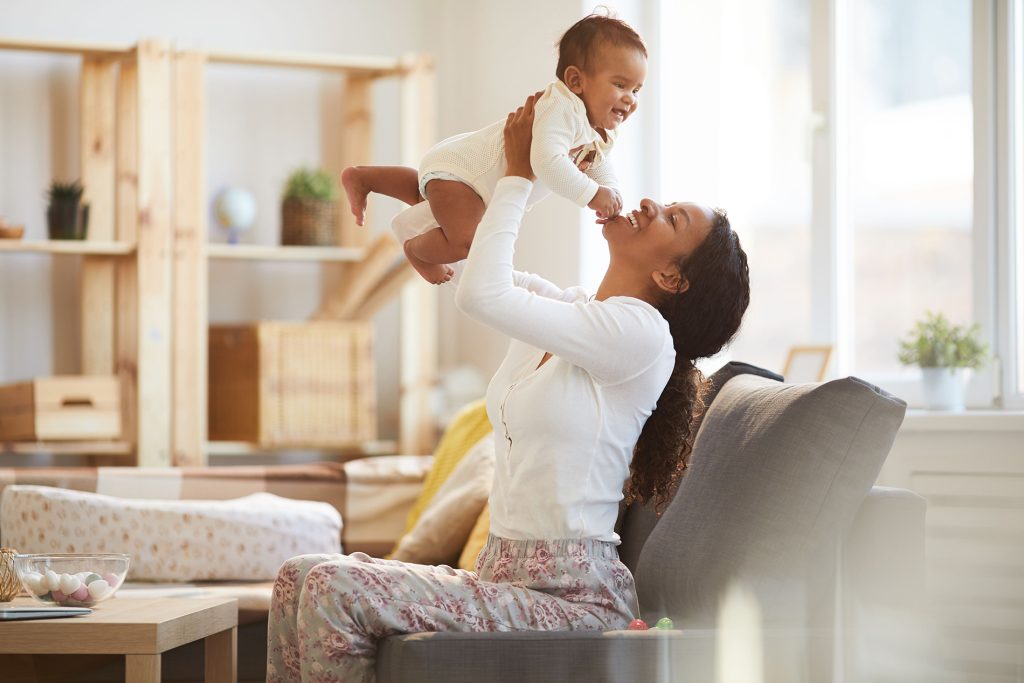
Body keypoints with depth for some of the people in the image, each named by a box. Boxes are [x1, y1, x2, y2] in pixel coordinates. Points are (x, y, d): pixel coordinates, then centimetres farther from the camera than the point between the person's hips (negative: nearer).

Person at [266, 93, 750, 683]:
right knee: (300, 579, -3)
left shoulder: (639, 332, -13)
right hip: (504, 577, 9)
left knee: (335, 595, -22)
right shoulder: (572, 313, 15)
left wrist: (521, 176, -7)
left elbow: (481, 293, -19)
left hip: (573, 594, -9)